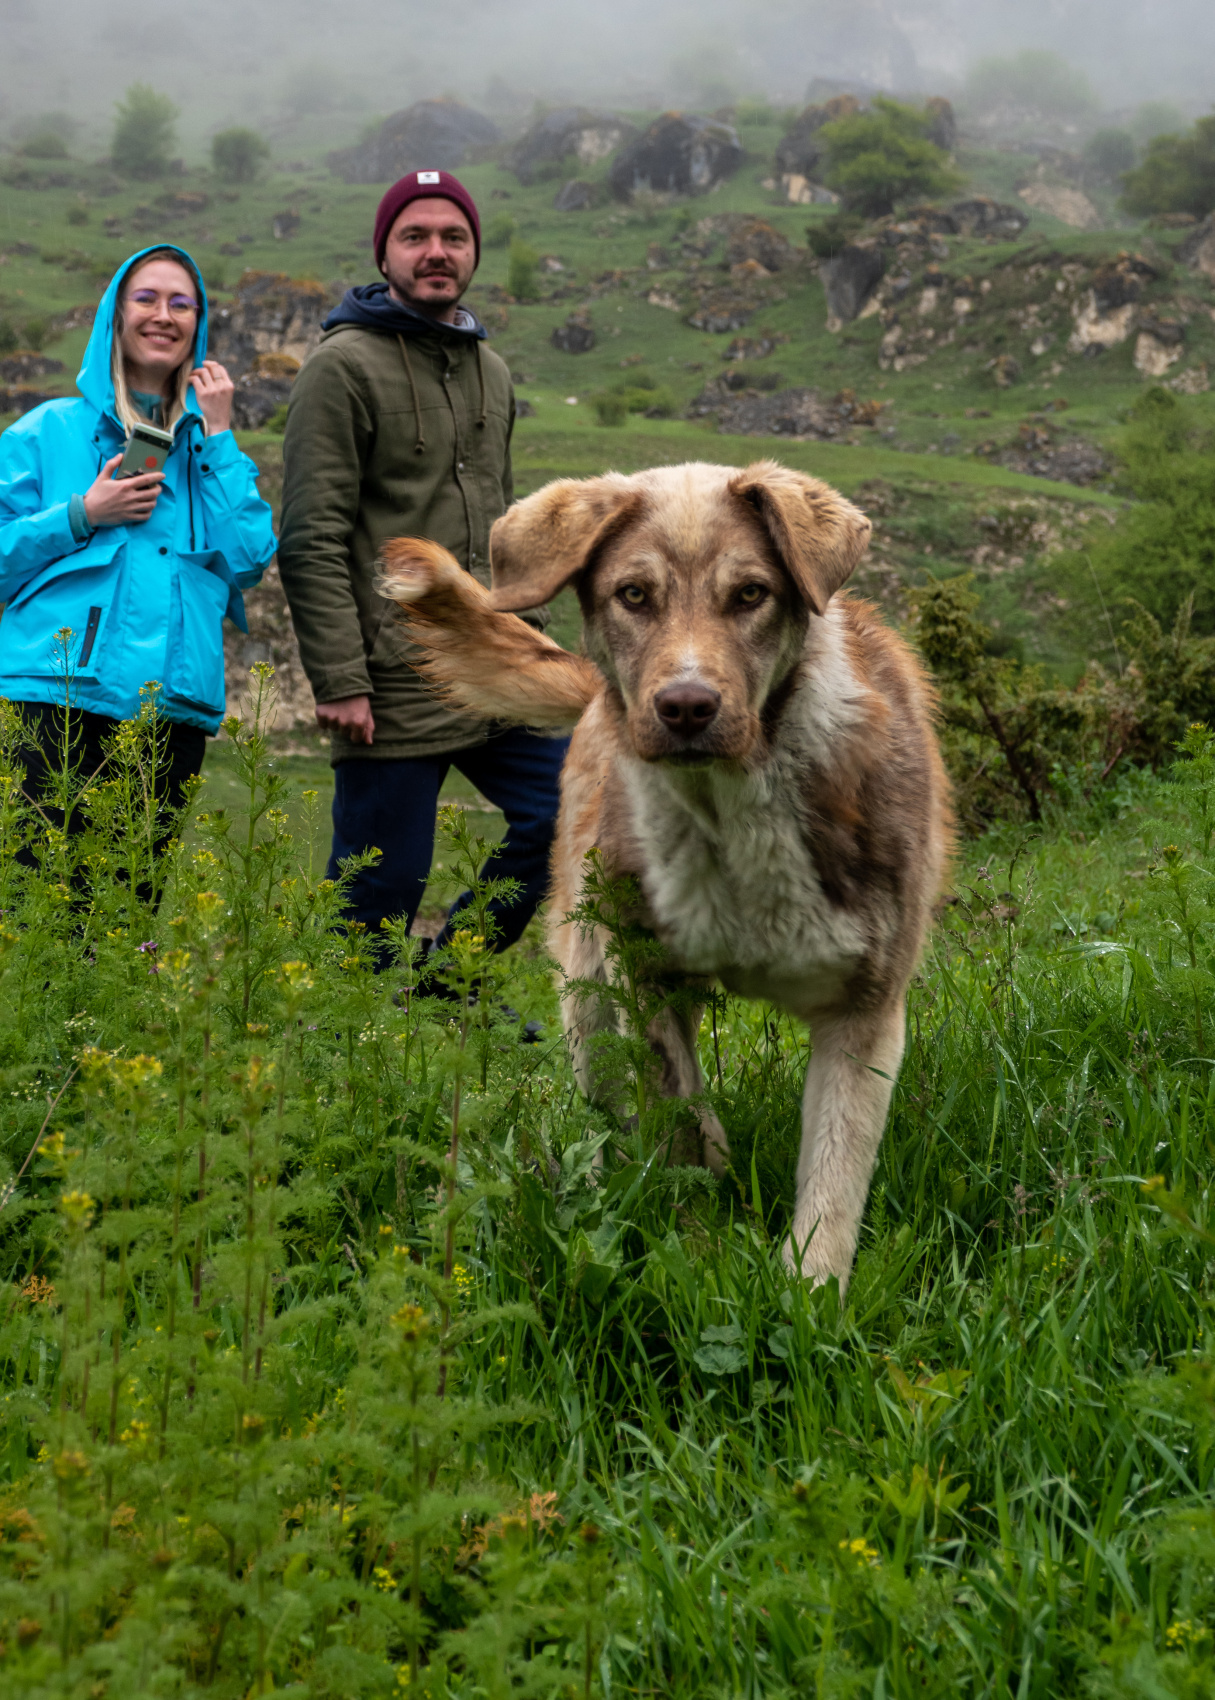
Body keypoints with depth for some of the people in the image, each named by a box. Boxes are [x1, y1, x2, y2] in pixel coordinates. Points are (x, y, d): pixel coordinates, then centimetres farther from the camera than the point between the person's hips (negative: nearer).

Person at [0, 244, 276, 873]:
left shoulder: (207, 443, 18)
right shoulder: (51, 429, 10)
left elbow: (250, 561, 3)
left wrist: (218, 435, 3)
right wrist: (84, 515, -8)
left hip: (175, 699, 3)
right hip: (61, 696, -3)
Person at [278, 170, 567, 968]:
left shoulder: (490, 370, 17)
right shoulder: (345, 367, -7)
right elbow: (313, 541, -12)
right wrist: (339, 682, -18)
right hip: (395, 689, -7)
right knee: (381, 889, -2)